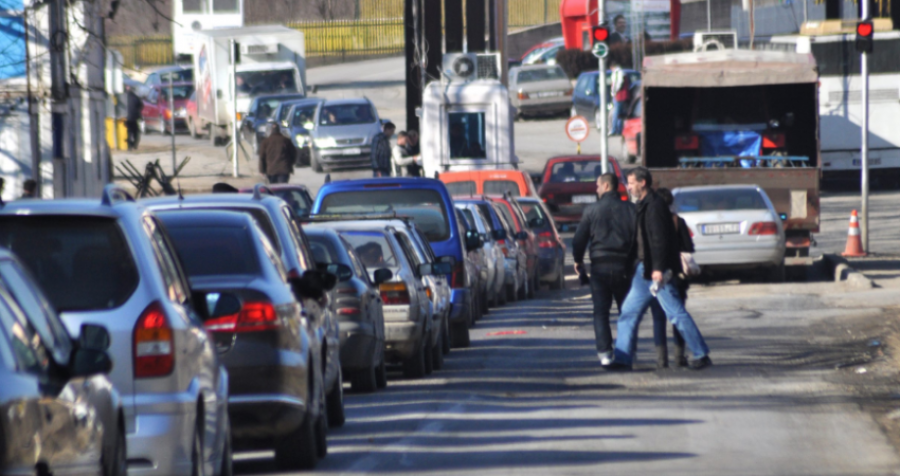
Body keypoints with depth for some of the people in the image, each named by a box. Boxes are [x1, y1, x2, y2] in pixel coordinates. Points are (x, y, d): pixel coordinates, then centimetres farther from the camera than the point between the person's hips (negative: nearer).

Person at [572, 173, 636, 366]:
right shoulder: (630, 209, -1)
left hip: (600, 266, -1)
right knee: (626, 312, 12)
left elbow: (579, 239, 1)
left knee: (601, 312, 3)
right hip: (623, 266, 1)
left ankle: (604, 352, -10)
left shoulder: (591, 210, -3)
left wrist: (578, 260, 18)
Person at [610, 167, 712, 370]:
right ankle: (623, 359, 9)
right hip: (645, 271, 10)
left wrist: (658, 268, -24)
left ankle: (701, 355, -1)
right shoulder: (644, 205, 16)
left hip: (658, 271, -10)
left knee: (676, 313, -6)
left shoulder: (654, 205, -14)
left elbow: (660, 239, -20)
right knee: (628, 313, 8)